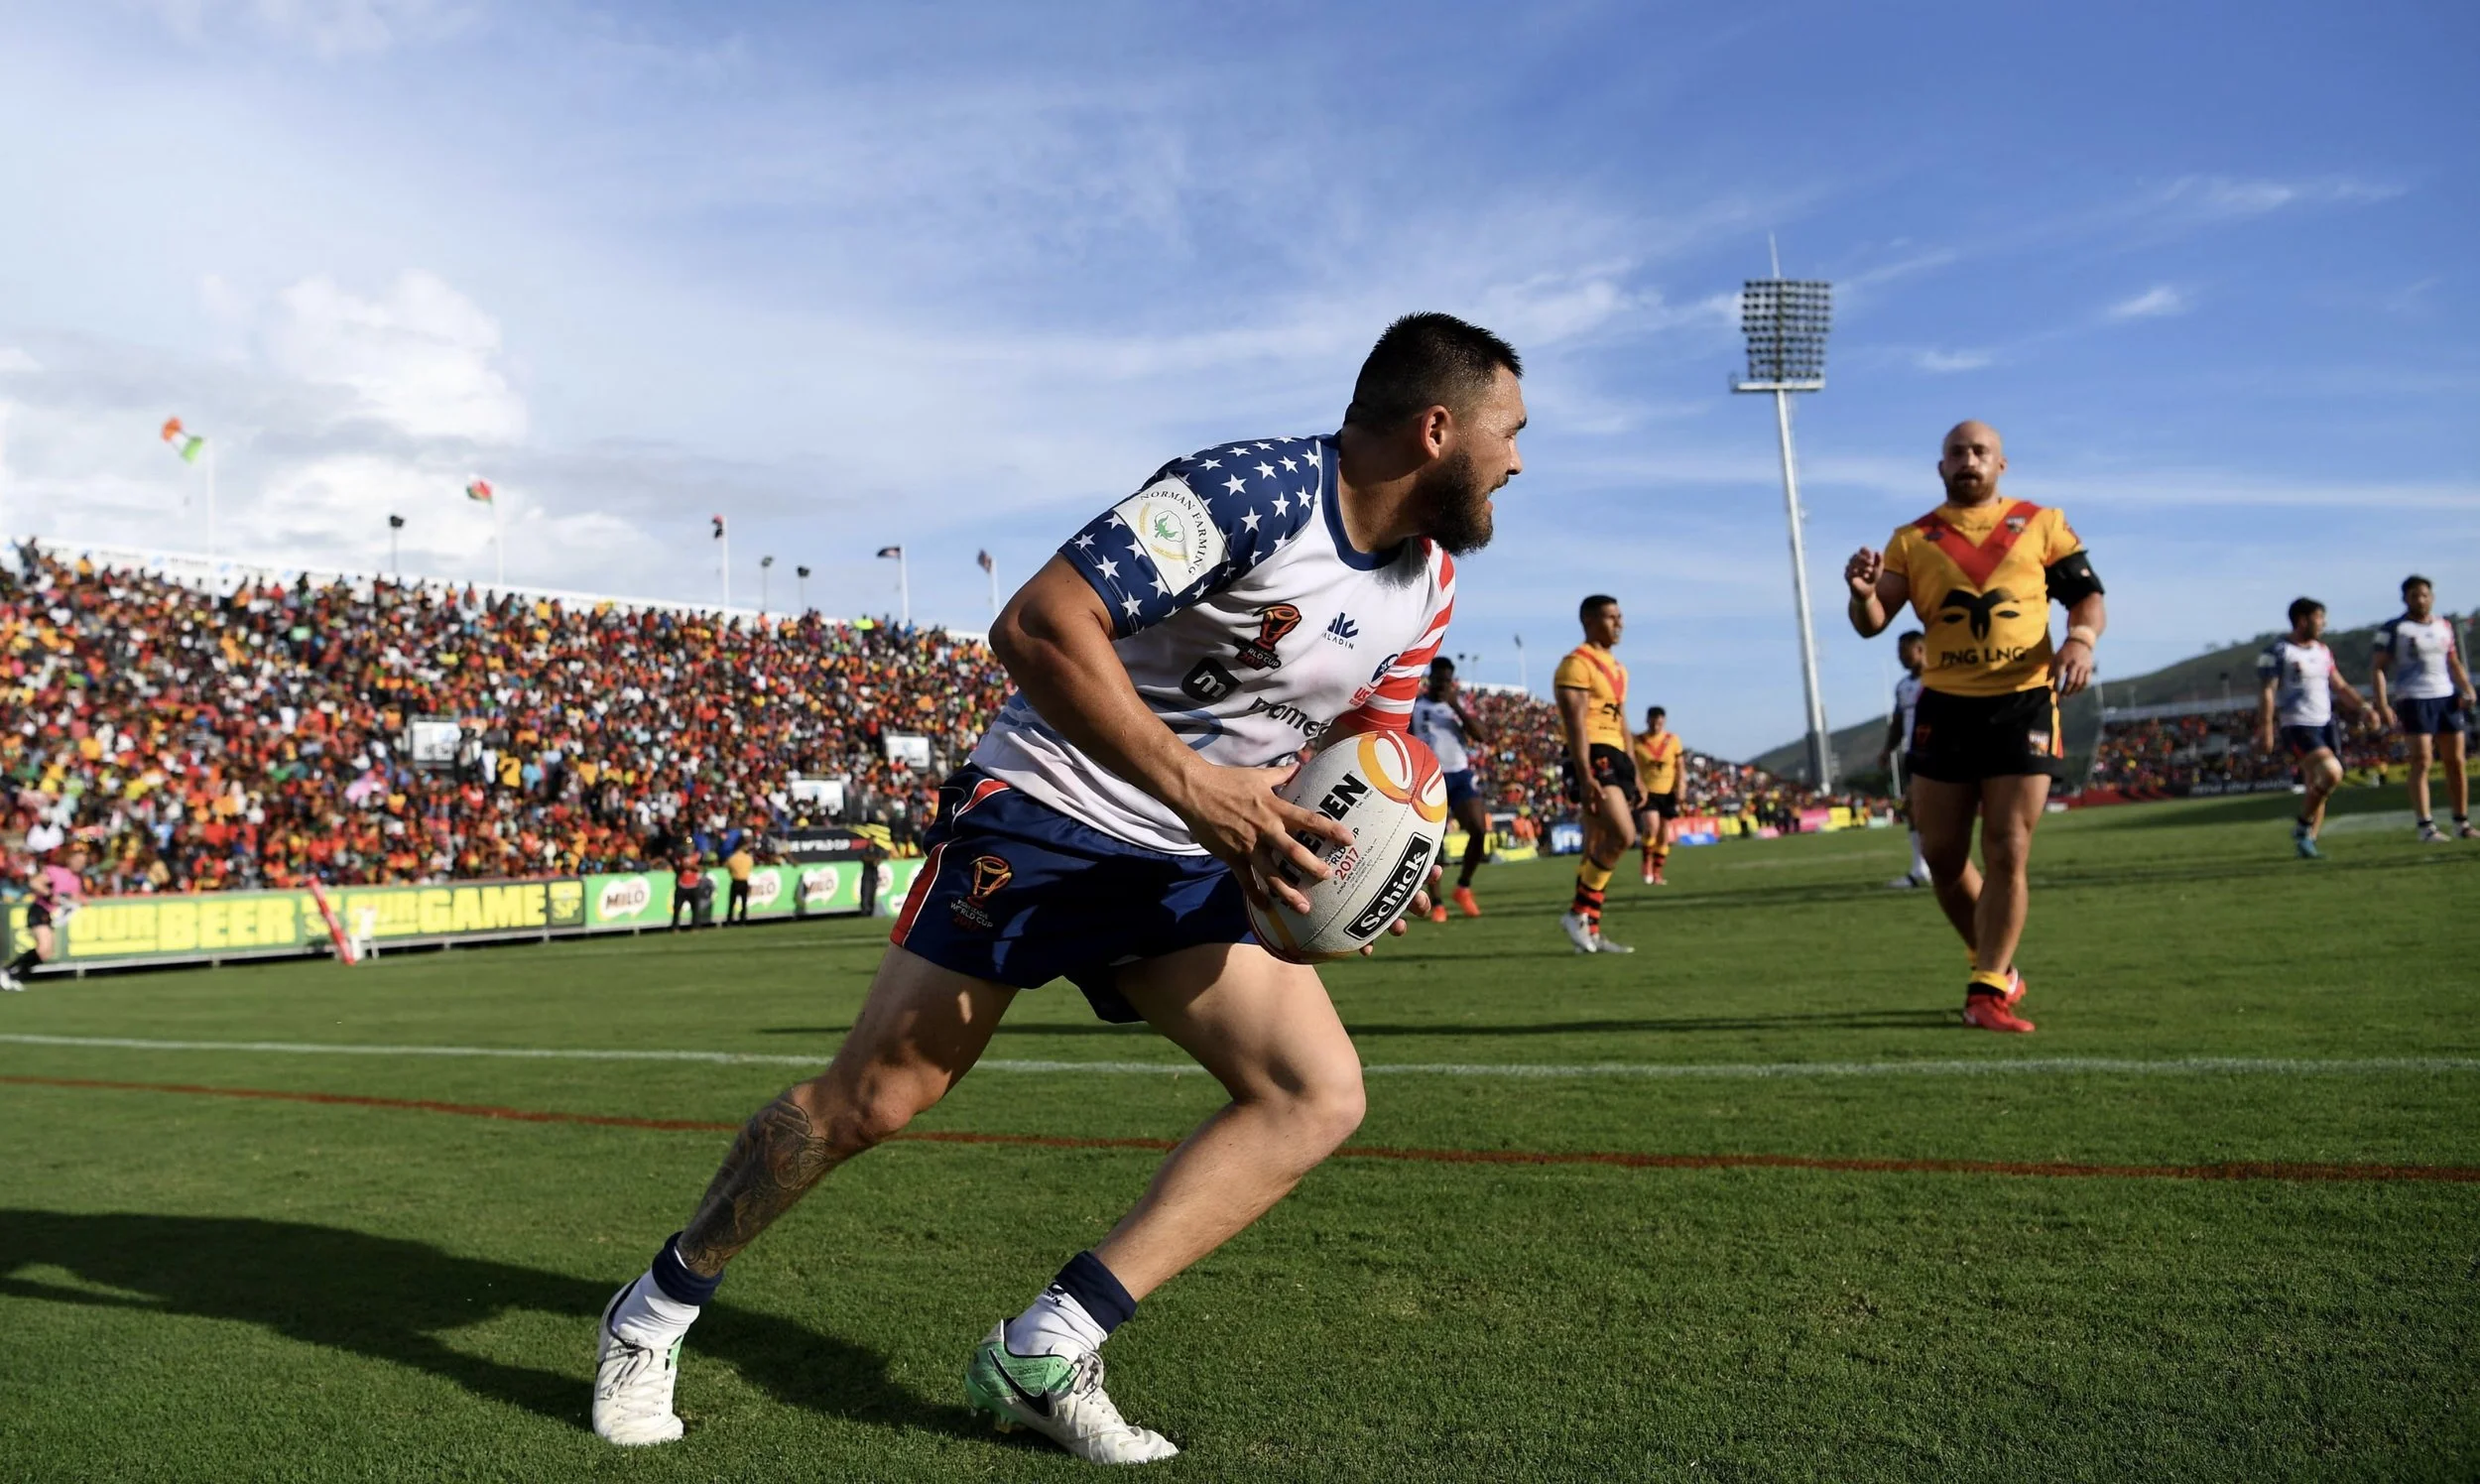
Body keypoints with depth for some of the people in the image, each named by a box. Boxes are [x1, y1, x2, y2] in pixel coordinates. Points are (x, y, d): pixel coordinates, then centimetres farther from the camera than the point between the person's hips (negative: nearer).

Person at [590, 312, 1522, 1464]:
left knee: (1320, 1094, -9)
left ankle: (1044, 1354, -5)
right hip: (1040, 815, -7)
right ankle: (655, 1312, 23)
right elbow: (1038, 627, -28)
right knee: (870, 1099, -4)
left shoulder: (1426, 587, 5)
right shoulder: (1253, 490, -21)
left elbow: (1362, 752, 18)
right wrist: (1191, 786, -32)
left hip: (1185, 869, 7)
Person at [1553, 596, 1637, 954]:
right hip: (1593, 758, -9)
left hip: (1615, 758, 9)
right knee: (1623, 835, -20)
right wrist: (1586, 777, -24)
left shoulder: (1617, 669, 21)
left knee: (1598, 848, 7)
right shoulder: (1576, 664, -8)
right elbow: (1575, 724, -16)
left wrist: (1634, 775, 21)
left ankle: (1591, 932, 9)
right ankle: (1577, 913, -11)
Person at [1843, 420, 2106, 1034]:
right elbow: (1873, 624, 0)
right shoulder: (1914, 540, 7)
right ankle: (1997, 965, 26)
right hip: (1944, 707, 2)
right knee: (1942, 857, 5)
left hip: (2024, 705, -1)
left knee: (2006, 855, -6)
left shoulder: (2041, 524, 7)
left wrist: (2080, 640, -14)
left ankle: (1987, 993, -1)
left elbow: (2089, 597, 8)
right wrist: (1864, 593, -23)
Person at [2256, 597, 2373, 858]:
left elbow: (2339, 684, 22)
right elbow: (2266, 692, -11)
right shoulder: (2278, 651, -7)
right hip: (2297, 726, -7)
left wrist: (2362, 707, 8)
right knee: (2331, 772, -23)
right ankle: (2302, 829, -7)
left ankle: (2308, 841, 12)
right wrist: (2265, 729, -17)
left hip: (2326, 723, 7)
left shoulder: (2323, 650, 16)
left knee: (2317, 788, 5)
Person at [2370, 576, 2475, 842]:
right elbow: (2379, 668, -5)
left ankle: (2462, 822, 14)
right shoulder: (2392, 629, -2)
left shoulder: (2444, 626, 15)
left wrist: (2467, 689, 7)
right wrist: (2382, 705, -14)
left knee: (2456, 761, 5)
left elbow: (2453, 662, 23)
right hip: (2414, 699, -5)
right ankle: (2425, 827, -11)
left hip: (2447, 698, 5)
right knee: (2422, 761, -11)